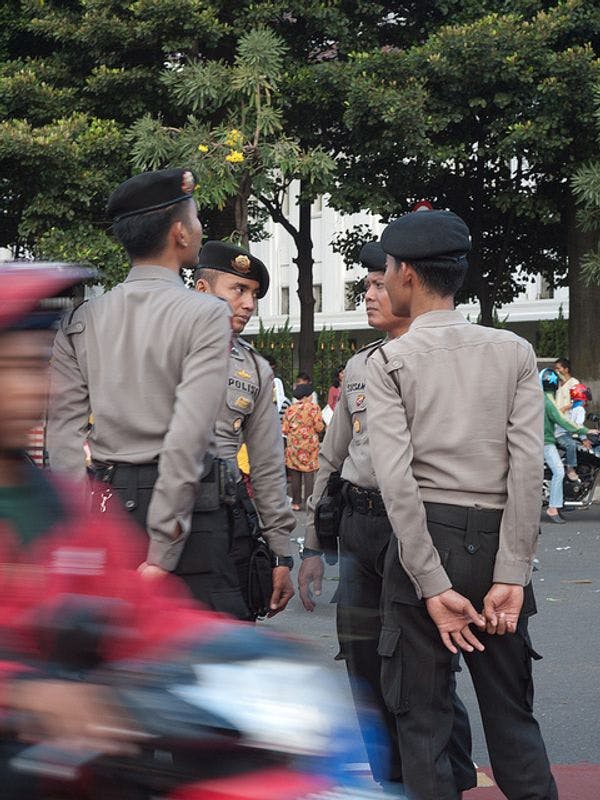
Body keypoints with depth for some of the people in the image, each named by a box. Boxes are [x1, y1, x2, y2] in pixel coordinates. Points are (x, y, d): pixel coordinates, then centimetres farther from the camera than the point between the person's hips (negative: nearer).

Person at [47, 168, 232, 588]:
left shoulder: (82, 321, 8)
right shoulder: (207, 315, -8)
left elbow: (63, 431, 1)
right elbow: (189, 435, -17)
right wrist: (162, 550, -16)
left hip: (105, 502, 5)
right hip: (176, 503, -5)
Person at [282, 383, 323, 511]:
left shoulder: (290, 409, -1)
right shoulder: (313, 408, -7)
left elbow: (284, 430, -1)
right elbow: (319, 428, -10)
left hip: (293, 446, 2)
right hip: (309, 446, -2)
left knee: (295, 476, 7)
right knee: (309, 475, 2)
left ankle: (296, 503, 9)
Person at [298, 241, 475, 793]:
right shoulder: (359, 367, 14)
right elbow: (331, 459, 19)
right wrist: (312, 545, 17)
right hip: (358, 525, 6)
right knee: (365, 668, 10)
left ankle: (453, 785, 14)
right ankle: (394, 782, 24)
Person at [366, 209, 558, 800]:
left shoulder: (391, 362, -2)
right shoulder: (514, 352, 5)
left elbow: (396, 478, -12)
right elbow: (528, 466, -4)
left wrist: (432, 586, -11)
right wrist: (510, 577, -5)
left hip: (425, 535, -3)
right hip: (496, 540, 3)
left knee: (421, 714, 5)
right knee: (511, 712, 11)